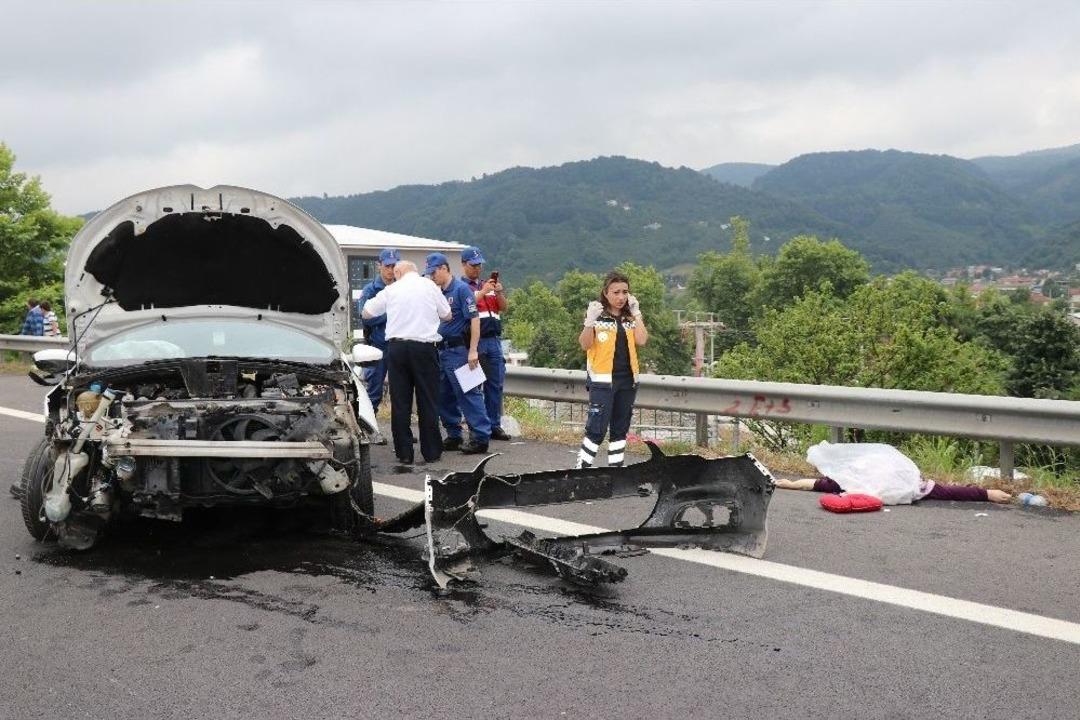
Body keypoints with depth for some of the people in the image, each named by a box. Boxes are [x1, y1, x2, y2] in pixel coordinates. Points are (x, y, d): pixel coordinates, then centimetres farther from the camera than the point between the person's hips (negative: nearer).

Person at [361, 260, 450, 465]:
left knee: (400, 402, 6)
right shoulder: (429, 285, 4)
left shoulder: (391, 290, 6)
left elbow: (366, 313, 16)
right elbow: (447, 315, 11)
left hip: (397, 347, 1)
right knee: (428, 401, 4)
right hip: (424, 347, -1)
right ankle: (431, 452, 7)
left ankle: (404, 452, 7)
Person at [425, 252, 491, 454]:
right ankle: (453, 436, 21)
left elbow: (474, 319, -14)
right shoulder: (439, 293, 15)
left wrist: (473, 350, -20)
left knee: (468, 394, -8)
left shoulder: (461, 289, -9)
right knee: (444, 397, 11)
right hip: (443, 351, 9)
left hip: (459, 350, -9)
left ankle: (480, 438, -5)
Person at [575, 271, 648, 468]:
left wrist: (636, 313, -5)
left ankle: (616, 467, 20)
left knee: (620, 429, 11)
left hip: (627, 380, 6)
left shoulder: (630, 318, 9)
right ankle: (582, 467, -2)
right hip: (602, 381, -5)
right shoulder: (597, 315, -5)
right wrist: (589, 321, -29)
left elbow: (642, 340, -5)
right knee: (597, 429, -10)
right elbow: (585, 345, -14)